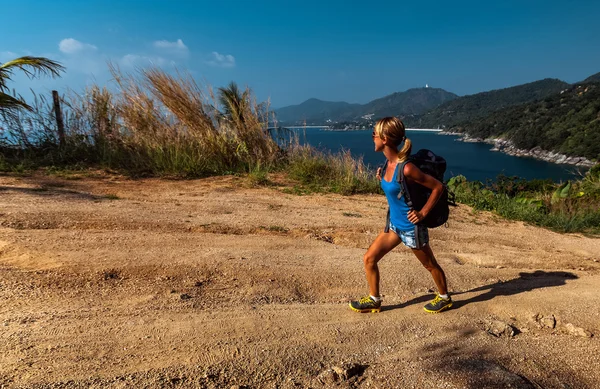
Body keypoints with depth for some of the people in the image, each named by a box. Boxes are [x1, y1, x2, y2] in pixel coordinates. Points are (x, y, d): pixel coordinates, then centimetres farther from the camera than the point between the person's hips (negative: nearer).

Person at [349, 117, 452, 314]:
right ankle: (374, 300, 25)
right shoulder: (388, 162, -3)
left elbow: (438, 187, -20)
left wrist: (423, 212, -19)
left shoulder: (406, 168, -28)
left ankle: (444, 298, 41)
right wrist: (382, 178, -1)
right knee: (369, 259, 8)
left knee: (429, 264, 16)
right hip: (394, 223, 8)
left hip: (410, 226, -8)